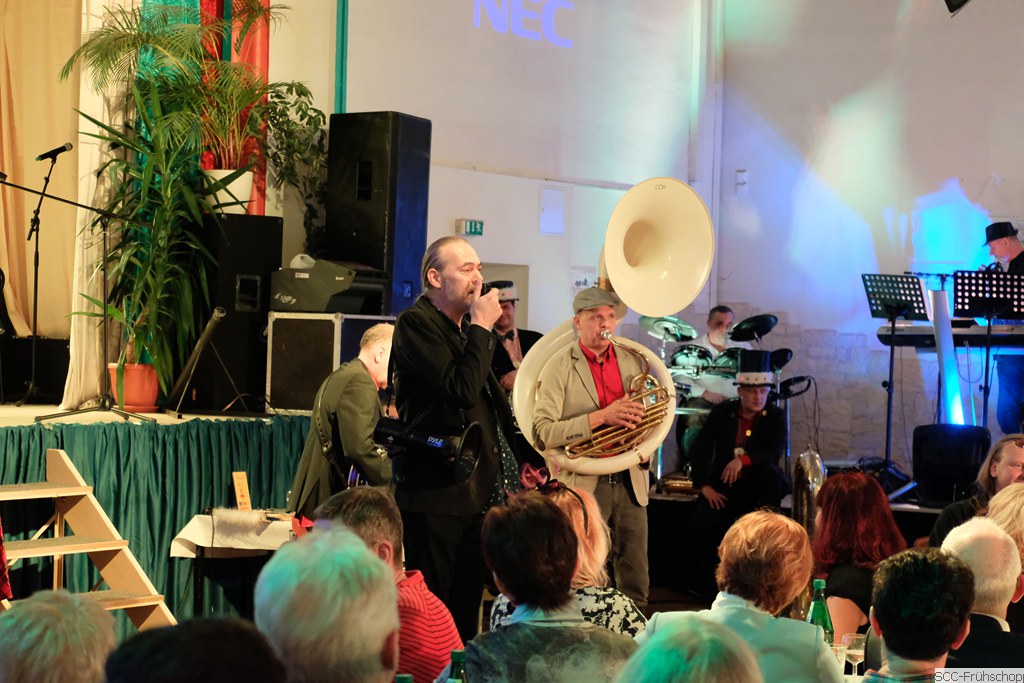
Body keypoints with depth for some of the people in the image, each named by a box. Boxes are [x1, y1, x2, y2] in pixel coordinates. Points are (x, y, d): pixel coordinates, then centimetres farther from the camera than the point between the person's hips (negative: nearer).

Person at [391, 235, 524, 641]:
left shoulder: (466, 325, 17)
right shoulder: (416, 323, -10)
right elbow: (461, 390, -24)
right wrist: (482, 328, -13)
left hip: (477, 487, 8)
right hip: (436, 490, -8)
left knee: (467, 604, 12)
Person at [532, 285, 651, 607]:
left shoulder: (630, 362, 12)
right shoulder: (559, 367, -4)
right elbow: (543, 432, -14)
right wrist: (600, 417, -21)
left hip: (629, 483, 5)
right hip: (584, 484, -4)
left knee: (635, 584, 8)